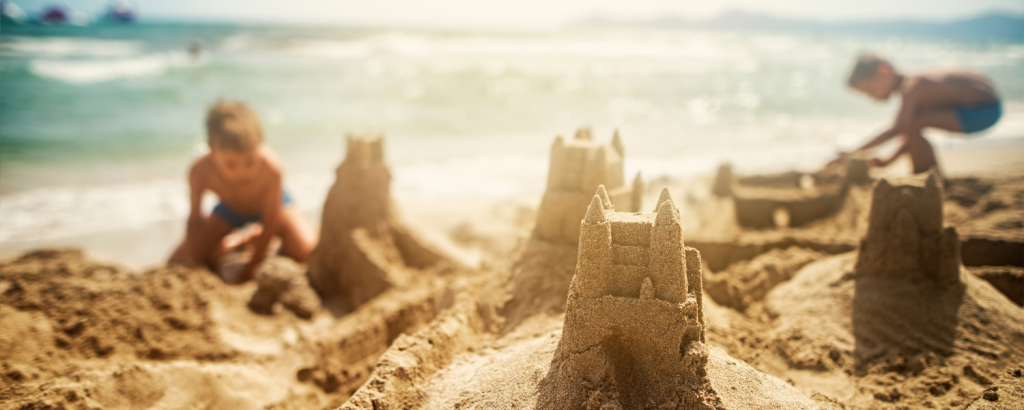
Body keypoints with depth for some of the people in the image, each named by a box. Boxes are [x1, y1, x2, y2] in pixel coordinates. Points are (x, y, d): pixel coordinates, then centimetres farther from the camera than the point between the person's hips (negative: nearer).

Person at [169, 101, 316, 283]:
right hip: (229, 208, 2)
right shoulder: (201, 171, -36)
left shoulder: (271, 167, -42)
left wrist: (250, 268, -24)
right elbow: (195, 221, -19)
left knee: (306, 251, -26)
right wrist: (206, 267, -17)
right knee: (177, 264, -9)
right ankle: (234, 244, 18)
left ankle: (254, 239, 6)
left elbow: (271, 221, -29)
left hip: (268, 204, -2)